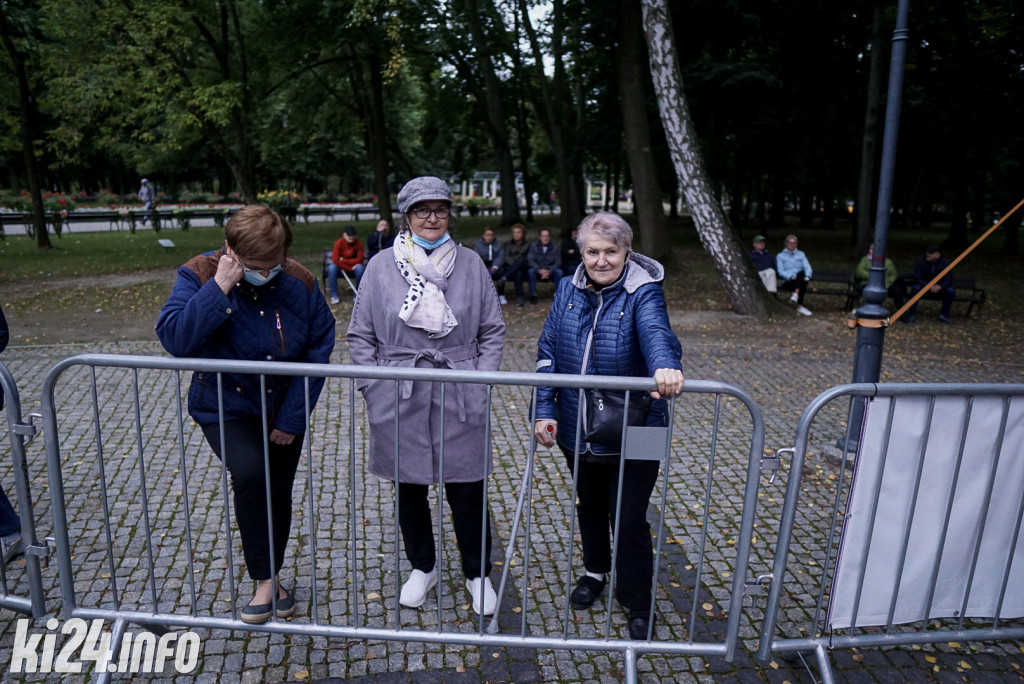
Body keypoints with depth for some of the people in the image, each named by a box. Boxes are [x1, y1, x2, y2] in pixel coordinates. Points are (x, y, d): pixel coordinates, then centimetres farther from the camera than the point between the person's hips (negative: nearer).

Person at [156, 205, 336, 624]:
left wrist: (293, 417, -10)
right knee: (249, 473, -27)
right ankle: (265, 579, -8)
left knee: (278, 494, 11)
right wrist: (219, 288, -34)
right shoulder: (199, 276, -15)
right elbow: (174, 338, -28)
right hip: (225, 406, -2)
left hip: (284, 410, 3)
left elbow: (319, 349, -7)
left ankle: (272, 577, 36)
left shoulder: (300, 283, -11)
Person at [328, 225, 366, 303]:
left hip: (354, 266, 1)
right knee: (332, 268, -32)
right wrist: (350, 268, -28)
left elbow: (359, 260, -18)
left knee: (360, 268, -32)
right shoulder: (339, 243, -17)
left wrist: (344, 260, -24)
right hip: (341, 267, 0)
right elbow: (335, 260, -25)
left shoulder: (358, 243, -13)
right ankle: (334, 295, -24)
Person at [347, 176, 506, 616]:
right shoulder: (382, 266, 1)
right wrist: (374, 389, -1)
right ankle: (422, 567, 38)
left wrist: (481, 382, -1)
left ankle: (478, 574, 29)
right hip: (399, 401, 1)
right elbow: (360, 335, 5)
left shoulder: (470, 264, 2)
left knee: (467, 491, 6)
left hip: (460, 399, 0)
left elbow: (493, 331, 7)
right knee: (408, 489, 14)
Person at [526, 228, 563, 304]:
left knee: (559, 272, -29)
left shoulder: (554, 248, 0)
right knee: (530, 271, -31)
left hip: (550, 272, 1)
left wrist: (549, 271, -26)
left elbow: (558, 262, -7)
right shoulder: (534, 246, -2)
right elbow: (530, 260, -12)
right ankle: (533, 295, -22)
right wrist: (540, 270, -28)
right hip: (538, 272, 0)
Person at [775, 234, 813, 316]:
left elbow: (807, 267, 11)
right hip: (787, 281, -3)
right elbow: (780, 271, 1)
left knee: (801, 273, -36)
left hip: (801, 279, 3)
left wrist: (807, 276, -13)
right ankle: (800, 306, -42)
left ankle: (796, 294, -46)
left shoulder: (801, 254, 26)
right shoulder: (780, 256, 17)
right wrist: (791, 277, -19)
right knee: (803, 284, -36)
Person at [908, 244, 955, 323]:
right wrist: (929, 286, -31)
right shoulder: (921, 262, -11)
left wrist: (940, 287, -35)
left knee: (951, 290, -27)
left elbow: (948, 280, -13)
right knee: (915, 288, -33)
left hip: (939, 288, 1)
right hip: (924, 286, -1)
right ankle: (912, 315, -26)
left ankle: (943, 316, -13)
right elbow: (917, 279, -16)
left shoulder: (945, 263, -8)